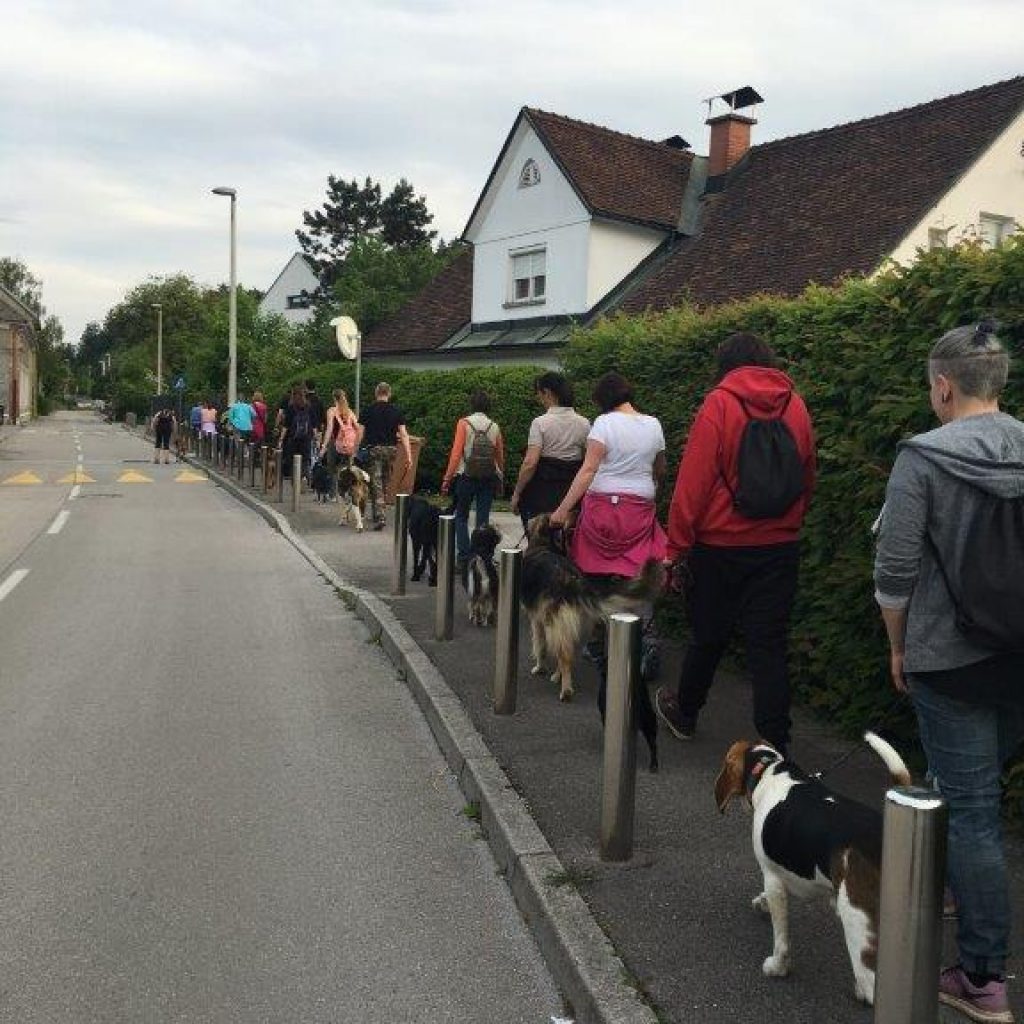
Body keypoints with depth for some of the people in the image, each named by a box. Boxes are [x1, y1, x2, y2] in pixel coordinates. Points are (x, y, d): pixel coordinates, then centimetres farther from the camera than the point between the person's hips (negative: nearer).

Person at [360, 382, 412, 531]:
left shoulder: (368, 410, -1)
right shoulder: (396, 411, 4)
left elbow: (361, 433, -3)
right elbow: (403, 434, -2)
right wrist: (408, 455, -3)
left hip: (373, 449, -2)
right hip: (391, 449, 3)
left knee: (376, 485, -3)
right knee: (385, 482, 16)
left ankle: (379, 517, -13)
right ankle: (378, 513, 25)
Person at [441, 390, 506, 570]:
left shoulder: (464, 423, -7)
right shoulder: (495, 427, 2)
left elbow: (456, 453, -11)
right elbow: (500, 456, 7)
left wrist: (447, 478, -7)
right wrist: (500, 478, 21)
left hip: (466, 477, -2)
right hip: (489, 479, 2)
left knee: (461, 518, 10)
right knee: (483, 521, 7)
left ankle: (463, 558, 1)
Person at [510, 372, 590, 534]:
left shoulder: (540, 423, -9)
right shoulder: (584, 424, 4)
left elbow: (530, 463, -15)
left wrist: (516, 494, -6)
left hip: (542, 492, -4)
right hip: (573, 492, 4)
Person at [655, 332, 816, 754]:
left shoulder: (719, 404, -9)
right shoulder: (796, 406, 5)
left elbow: (692, 482, -12)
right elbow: (807, 480, 13)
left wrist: (676, 546, -8)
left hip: (721, 546, -3)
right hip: (780, 548, 3)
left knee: (708, 636, 13)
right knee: (769, 644, 5)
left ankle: (684, 713, 35)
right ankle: (774, 746, 5)